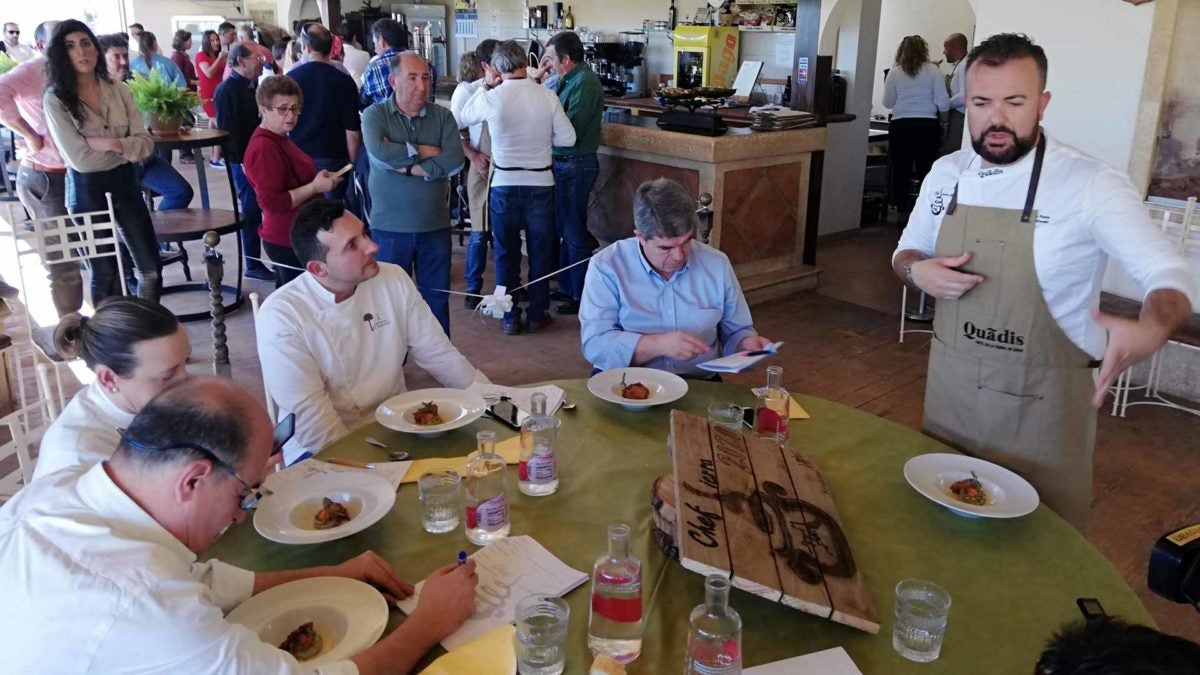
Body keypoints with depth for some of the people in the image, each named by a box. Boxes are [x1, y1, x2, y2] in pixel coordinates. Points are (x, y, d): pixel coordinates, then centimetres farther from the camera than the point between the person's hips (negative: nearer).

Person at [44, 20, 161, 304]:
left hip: (125, 183, 4)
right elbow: (79, 159, -17)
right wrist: (123, 144, -8)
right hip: (88, 191, -4)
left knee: (151, 269, 7)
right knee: (106, 274, 10)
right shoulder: (56, 99, -11)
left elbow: (146, 143, -4)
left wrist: (106, 143, -18)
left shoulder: (119, 90, 1)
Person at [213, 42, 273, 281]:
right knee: (252, 211, -1)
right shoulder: (227, 90, -12)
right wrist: (242, 161, -20)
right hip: (244, 160, -7)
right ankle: (254, 265, 9)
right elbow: (227, 129, -17)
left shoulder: (254, 85, 12)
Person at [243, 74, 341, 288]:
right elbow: (272, 202, -25)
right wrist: (315, 187, -21)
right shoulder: (264, 147, -19)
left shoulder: (277, 139, 12)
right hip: (289, 241, -11)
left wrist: (318, 180, 15)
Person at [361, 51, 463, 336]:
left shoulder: (443, 116, 4)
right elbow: (379, 152, -20)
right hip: (390, 227, -2)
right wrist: (425, 151, -12)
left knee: (437, 300, 11)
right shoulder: (375, 115, 0)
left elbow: (455, 161, -11)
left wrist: (410, 166, -15)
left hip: (435, 226, 2)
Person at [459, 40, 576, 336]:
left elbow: (464, 118, 10)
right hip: (540, 183, 0)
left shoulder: (491, 98, -10)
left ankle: (510, 318, 17)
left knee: (506, 253, 12)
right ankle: (538, 315, 20)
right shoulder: (547, 96, -8)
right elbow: (567, 138, -4)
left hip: (504, 183, 0)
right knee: (540, 252, 13)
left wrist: (487, 85, 14)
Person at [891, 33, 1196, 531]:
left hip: (1041, 408, -4)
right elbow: (908, 250, 14)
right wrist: (918, 272, -10)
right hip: (950, 394, 4)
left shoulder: (1091, 185, -15)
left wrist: (1150, 330, -37)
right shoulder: (946, 174, 0)